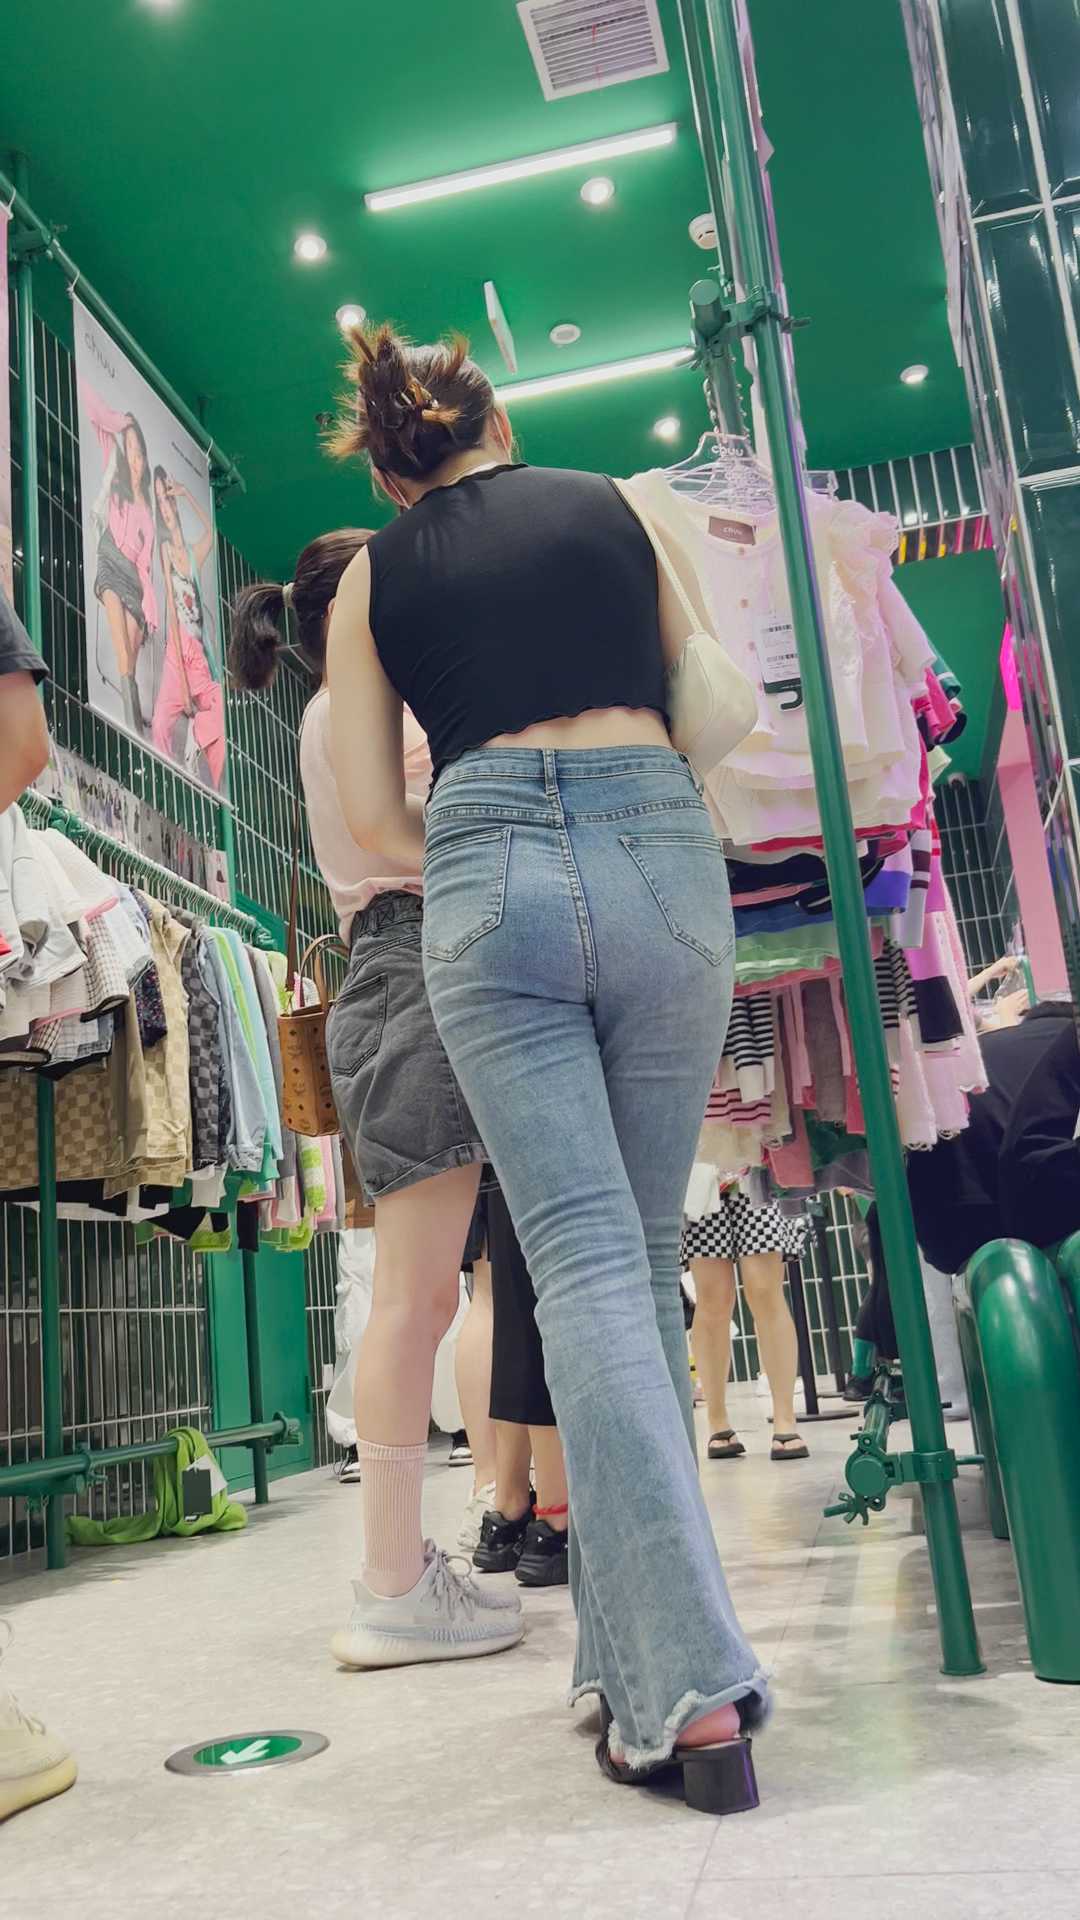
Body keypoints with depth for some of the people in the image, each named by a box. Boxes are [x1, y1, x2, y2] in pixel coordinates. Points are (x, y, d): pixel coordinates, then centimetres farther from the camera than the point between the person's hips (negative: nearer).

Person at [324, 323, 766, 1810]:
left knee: (587, 1264, -6)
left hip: (485, 874, -1)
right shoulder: (614, 503, 20)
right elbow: (719, 705, 22)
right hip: (660, 847, 2)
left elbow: (374, 822, 10)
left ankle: (693, 1694, -13)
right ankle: (637, 1653, 16)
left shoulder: (369, 579, 17)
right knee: (648, 1255, 8)